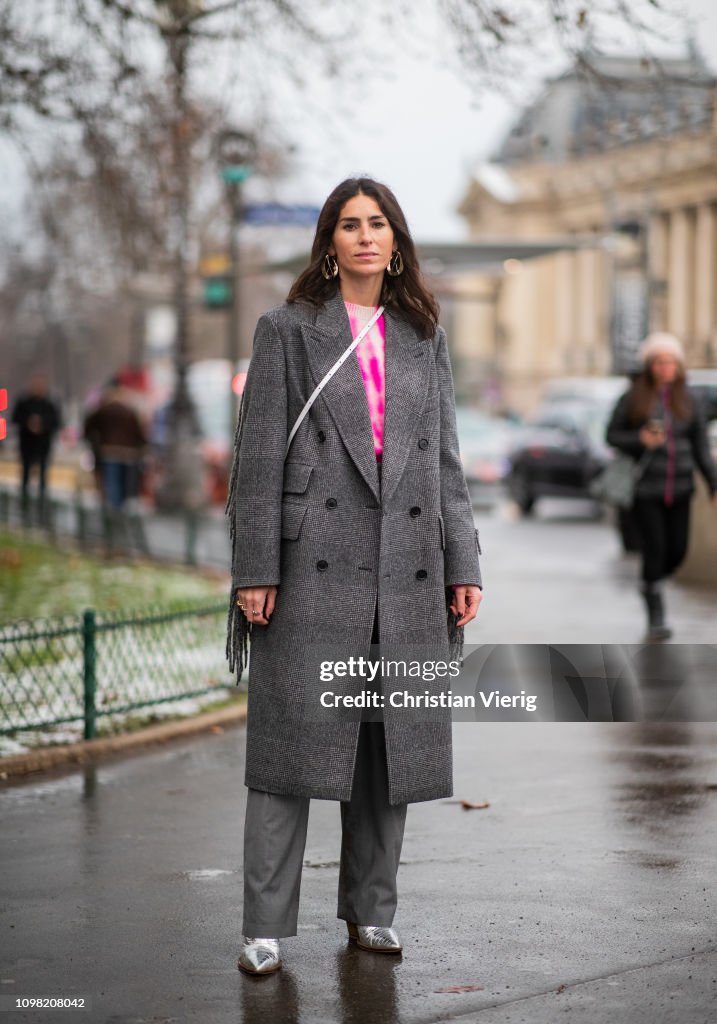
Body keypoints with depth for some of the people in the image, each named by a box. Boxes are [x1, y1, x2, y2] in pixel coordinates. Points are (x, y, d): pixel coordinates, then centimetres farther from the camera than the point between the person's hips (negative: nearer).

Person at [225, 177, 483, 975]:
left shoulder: (422, 338, 14)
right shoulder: (288, 330, 4)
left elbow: (445, 459, 14)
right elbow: (259, 456, -1)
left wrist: (463, 564, 6)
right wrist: (254, 571, -8)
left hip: (406, 570, 4)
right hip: (314, 564, -4)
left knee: (391, 746, 7)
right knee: (292, 744, -4)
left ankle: (371, 911, 19)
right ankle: (265, 928, 0)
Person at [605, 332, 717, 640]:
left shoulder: (688, 401, 6)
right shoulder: (633, 398, -2)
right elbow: (611, 434, 2)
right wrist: (639, 439, -17)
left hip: (678, 489, 3)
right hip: (645, 489, -3)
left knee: (677, 551, 4)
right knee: (655, 551, -6)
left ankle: (648, 582, 36)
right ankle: (656, 618, 5)